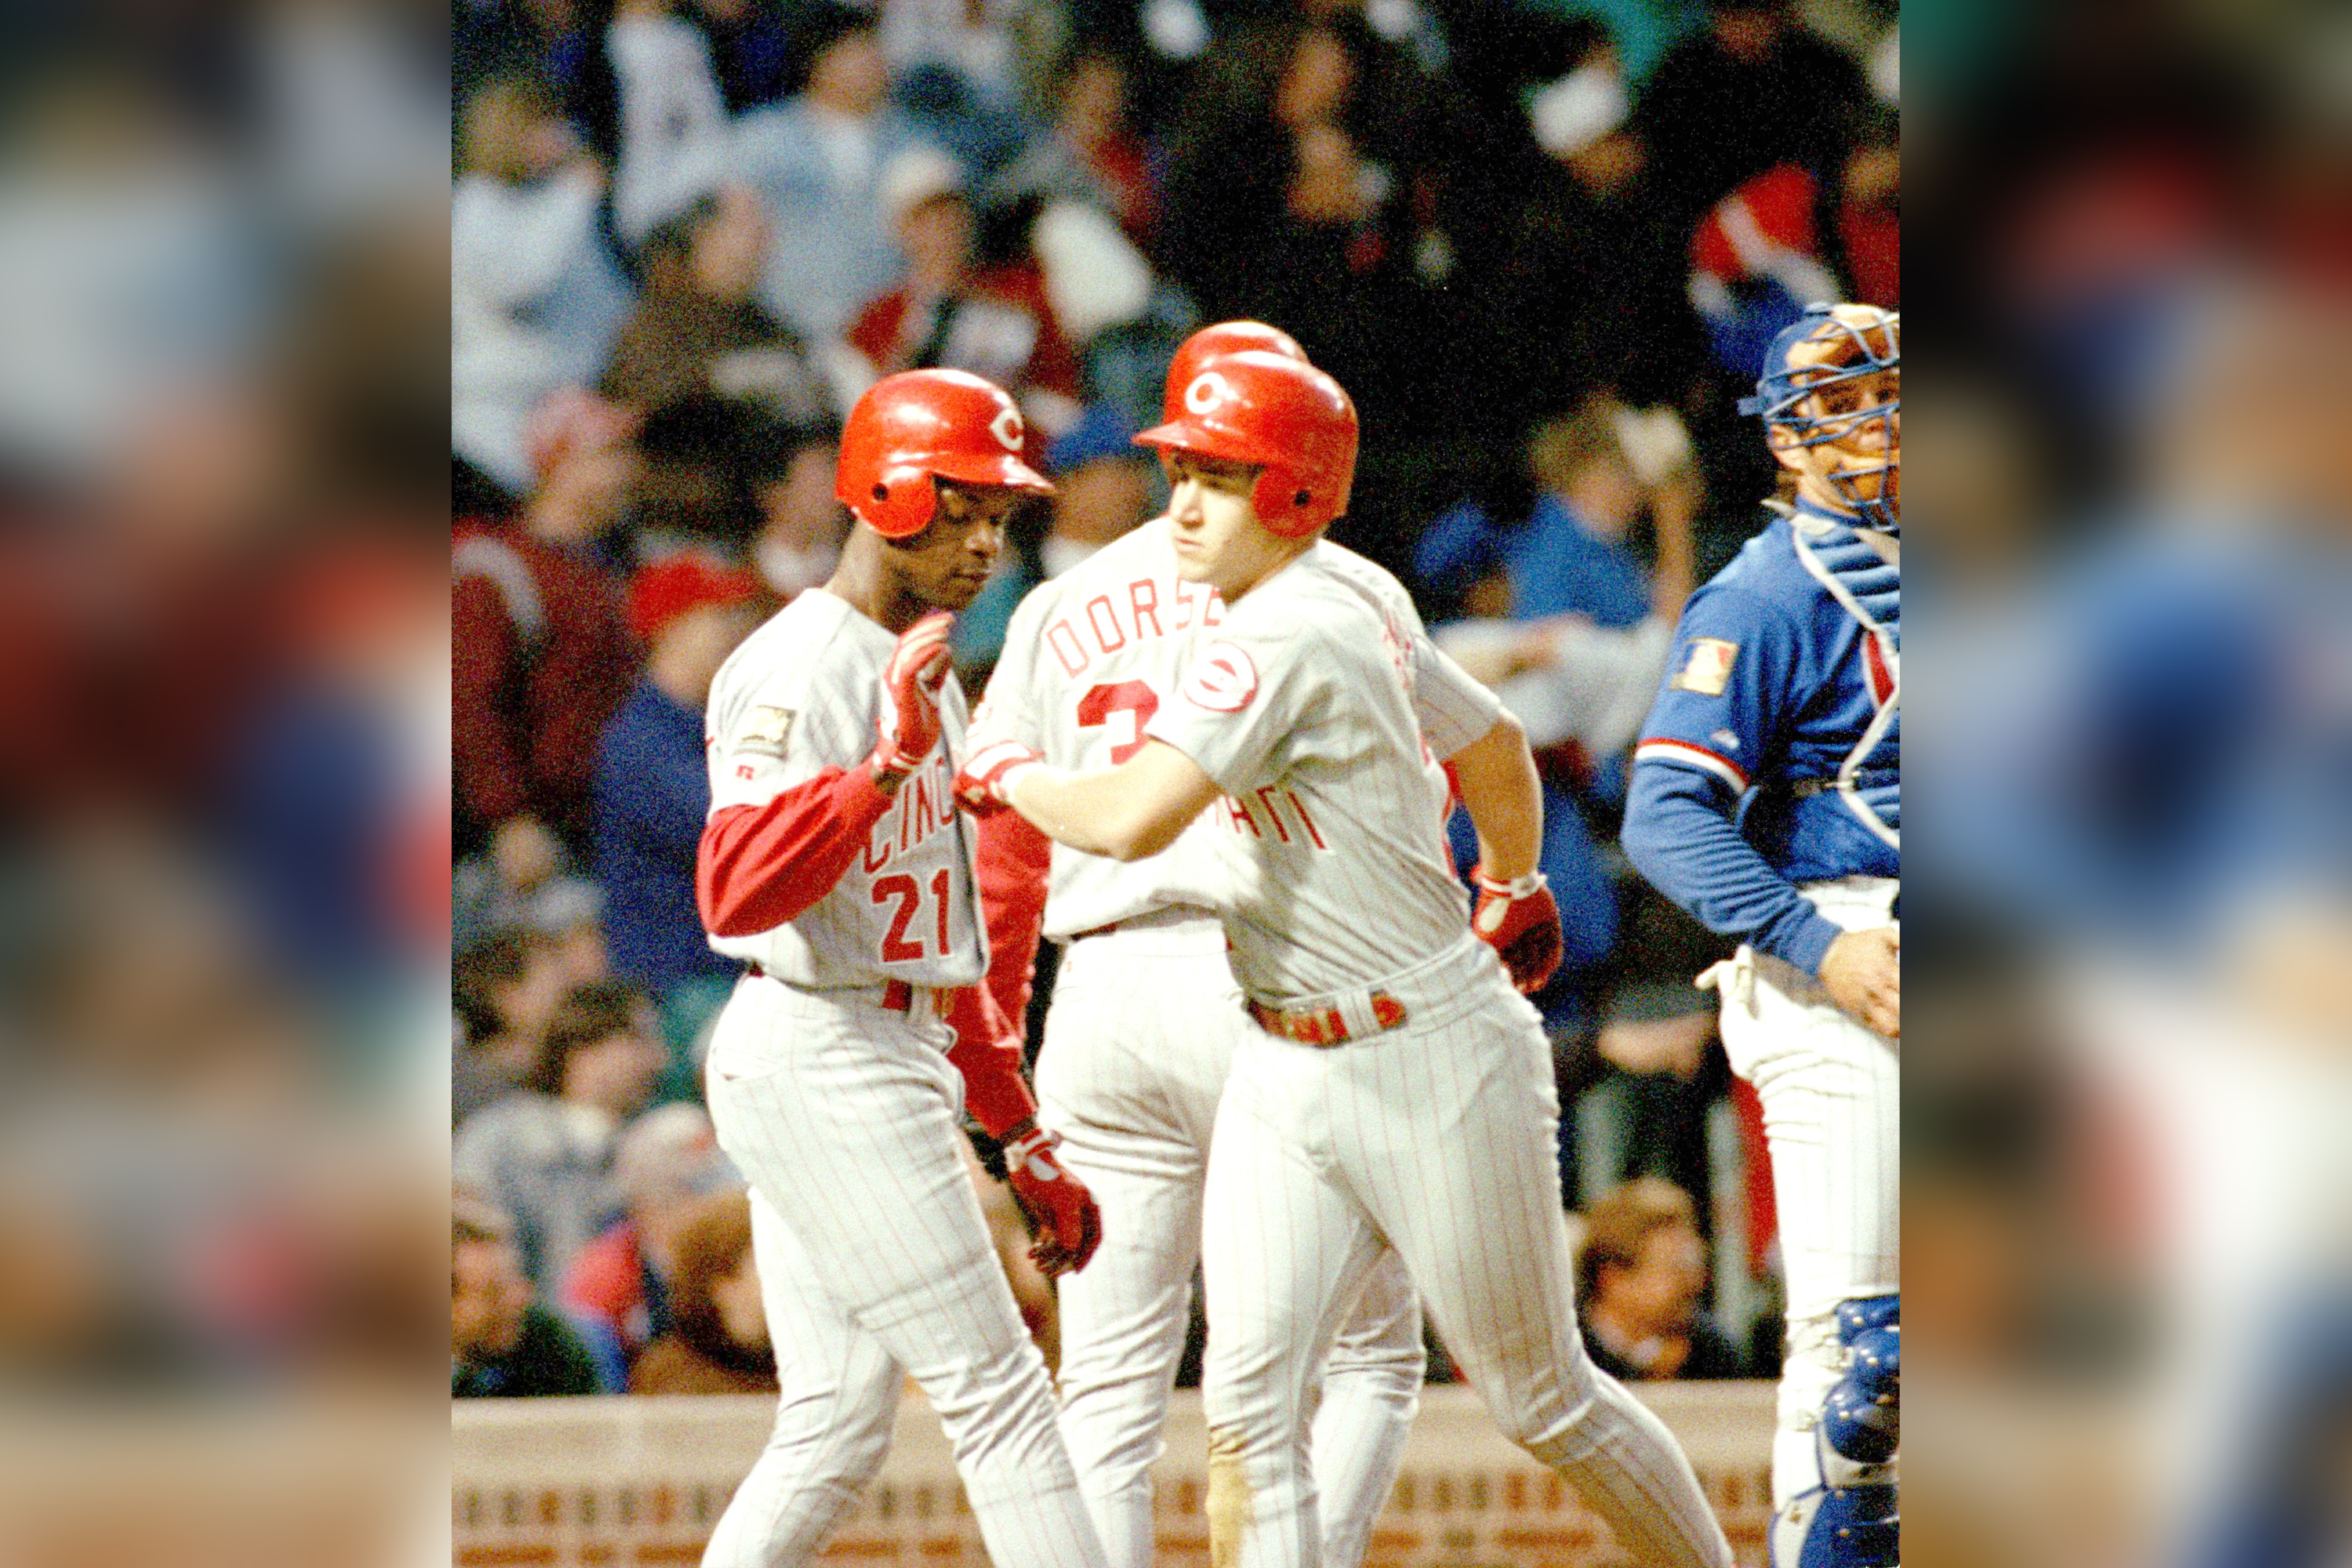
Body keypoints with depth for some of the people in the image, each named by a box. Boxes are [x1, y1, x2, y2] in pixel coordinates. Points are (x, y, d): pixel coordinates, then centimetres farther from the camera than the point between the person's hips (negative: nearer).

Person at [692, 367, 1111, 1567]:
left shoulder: (918, 673, 18)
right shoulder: (802, 669, -13)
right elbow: (736, 896, -26)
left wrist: (1021, 1136, 22)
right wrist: (885, 766, -33)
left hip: (894, 1054, 10)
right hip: (821, 1058, -10)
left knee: (837, 1432, 7)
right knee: (995, 1388, -9)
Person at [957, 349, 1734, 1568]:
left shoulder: (1283, 637, -24)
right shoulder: (1355, 603, 4)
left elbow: (1133, 822, -33)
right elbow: (1493, 745, 19)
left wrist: (1003, 772, -13)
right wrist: (1513, 888, 37)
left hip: (1433, 1066, -8)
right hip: (1283, 1071, 8)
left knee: (1541, 1400, 7)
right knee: (1247, 1405, -5)